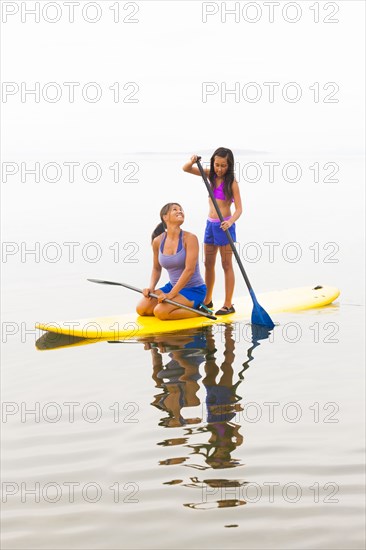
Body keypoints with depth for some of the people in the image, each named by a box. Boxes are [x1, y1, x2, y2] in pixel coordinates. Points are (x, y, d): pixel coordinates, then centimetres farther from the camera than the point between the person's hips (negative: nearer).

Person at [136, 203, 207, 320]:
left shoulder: (189, 238, -15)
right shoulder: (158, 241, 0)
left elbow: (189, 270, -22)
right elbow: (156, 269, 14)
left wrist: (171, 294, -26)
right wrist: (151, 288, -5)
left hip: (194, 289, -6)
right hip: (173, 286, 6)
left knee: (160, 312, -26)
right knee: (141, 309, -6)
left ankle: (197, 312, -4)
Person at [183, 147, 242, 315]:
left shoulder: (231, 182, -12)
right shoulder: (210, 175, 4)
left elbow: (239, 208, -16)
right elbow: (186, 169, 5)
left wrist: (230, 221, -35)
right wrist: (192, 162, -18)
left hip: (224, 225, -6)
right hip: (210, 224, 6)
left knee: (226, 264, -1)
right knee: (208, 263, 14)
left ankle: (228, 304, 3)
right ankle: (207, 300, 26)